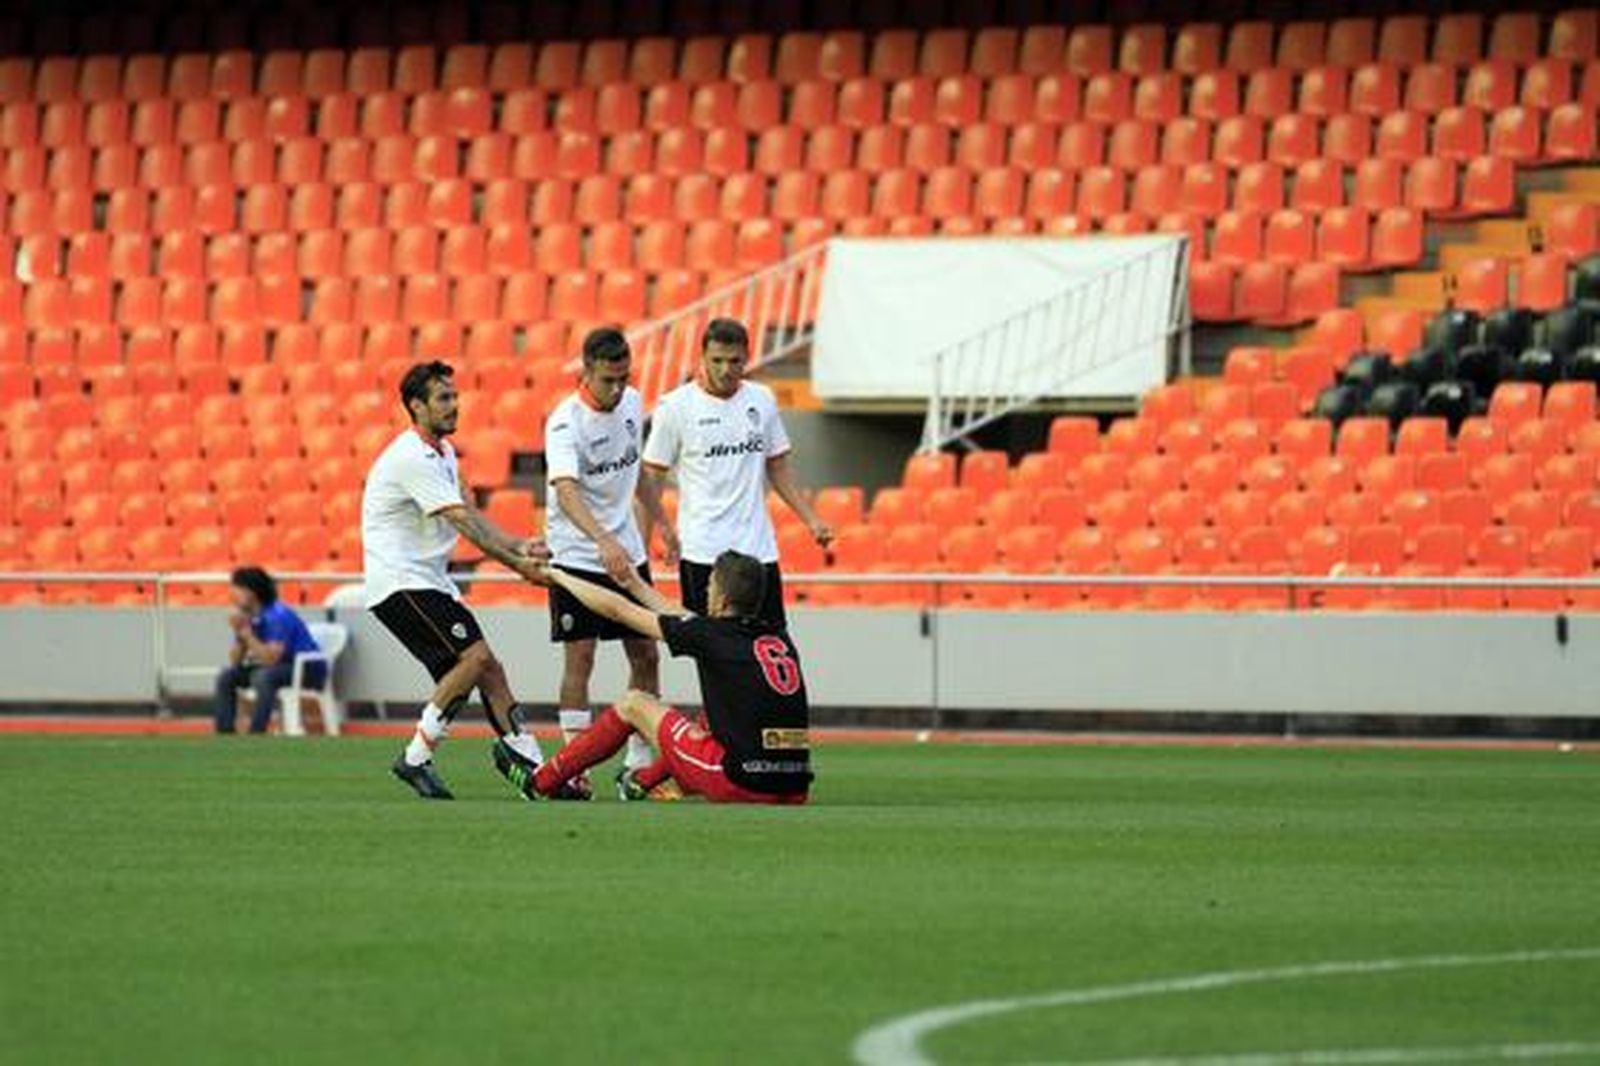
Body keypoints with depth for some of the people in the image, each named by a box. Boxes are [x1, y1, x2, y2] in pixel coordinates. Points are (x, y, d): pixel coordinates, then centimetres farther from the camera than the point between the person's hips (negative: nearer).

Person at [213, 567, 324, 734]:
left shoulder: (277, 615, -23)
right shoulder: (247, 616, 0)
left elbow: (270, 659, -30)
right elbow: (235, 661, 2)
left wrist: (246, 632, -27)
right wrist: (238, 632, -15)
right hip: (278, 665, 9)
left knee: (264, 677, -36)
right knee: (226, 677, 1)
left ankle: (256, 734, -34)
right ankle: (224, 734, -4)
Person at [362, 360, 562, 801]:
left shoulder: (442, 452, 15)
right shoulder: (413, 458, -17)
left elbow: (471, 516, 13)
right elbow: (466, 523, -21)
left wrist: (518, 546, -3)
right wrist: (518, 565, -21)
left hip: (430, 581, 10)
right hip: (399, 580, -10)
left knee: (486, 665, 3)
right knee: (475, 656, -18)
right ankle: (415, 759, -13)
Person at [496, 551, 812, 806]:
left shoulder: (714, 635, -4)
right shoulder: (777, 637, 13)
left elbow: (617, 609, 8)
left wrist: (558, 576, 24)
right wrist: (636, 585, 44)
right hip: (793, 793, 6)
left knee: (634, 703, 15)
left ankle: (541, 782, 27)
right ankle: (644, 781, 47)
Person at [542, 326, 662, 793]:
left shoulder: (632, 403, 1)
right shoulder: (565, 422, -20)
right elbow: (565, 490, -35)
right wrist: (604, 541, -49)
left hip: (627, 552, 6)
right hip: (577, 556, -6)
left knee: (646, 656, 5)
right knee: (579, 658, -8)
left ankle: (641, 763, 14)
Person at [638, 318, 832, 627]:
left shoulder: (762, 401, 8)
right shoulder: (676, 407, -5)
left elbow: (778, 470, 17)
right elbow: (650, 480, -2)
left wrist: (812, 520, 8)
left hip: (759, 550, 4)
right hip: (702, 552, -4)